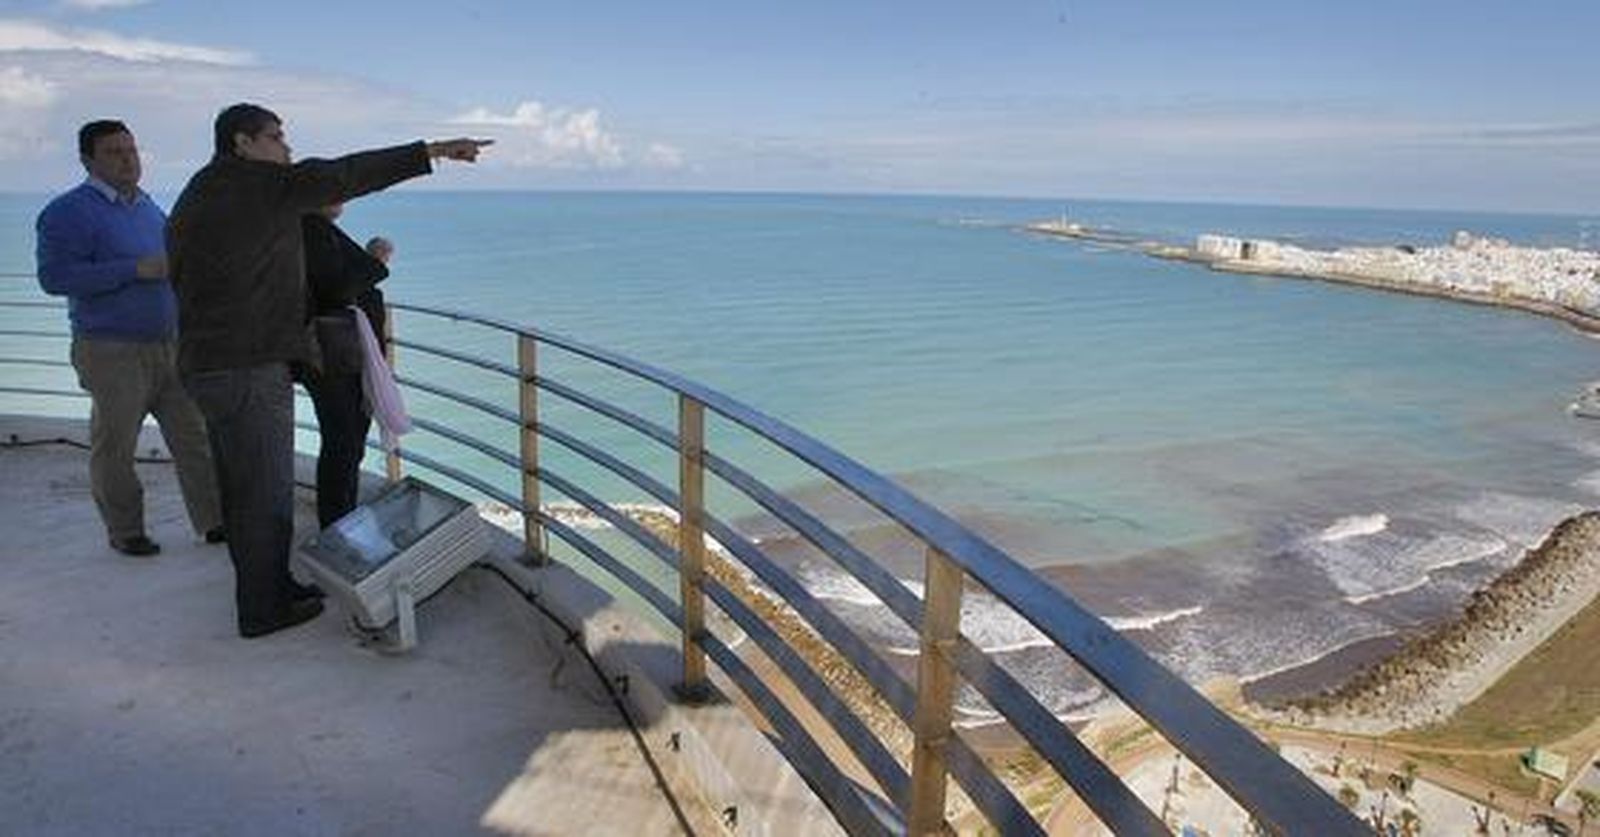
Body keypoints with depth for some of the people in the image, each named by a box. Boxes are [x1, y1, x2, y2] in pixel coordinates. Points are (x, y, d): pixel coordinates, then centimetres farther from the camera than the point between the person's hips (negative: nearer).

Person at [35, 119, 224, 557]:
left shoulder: (147, 206, 14)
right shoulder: (70, 211, -9)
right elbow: (54, 275, -20)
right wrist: (136, 270, -24)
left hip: (171, 344, 6)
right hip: (113, 352, -6)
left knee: (194, 436, 5)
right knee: (115, 447, 4)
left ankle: (215, 522, 12)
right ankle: (125, 532, 18)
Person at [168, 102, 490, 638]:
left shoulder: (194, 198, 19)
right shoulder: (251, 183, -10)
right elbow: (341, 176, -17)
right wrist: (432, 151, -16)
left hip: (206, 365, 10)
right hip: (250, 367, -10)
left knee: (242, 487, 18)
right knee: (265, 491, -1)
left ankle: (269, 584, 31)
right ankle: (263, 609, 9)